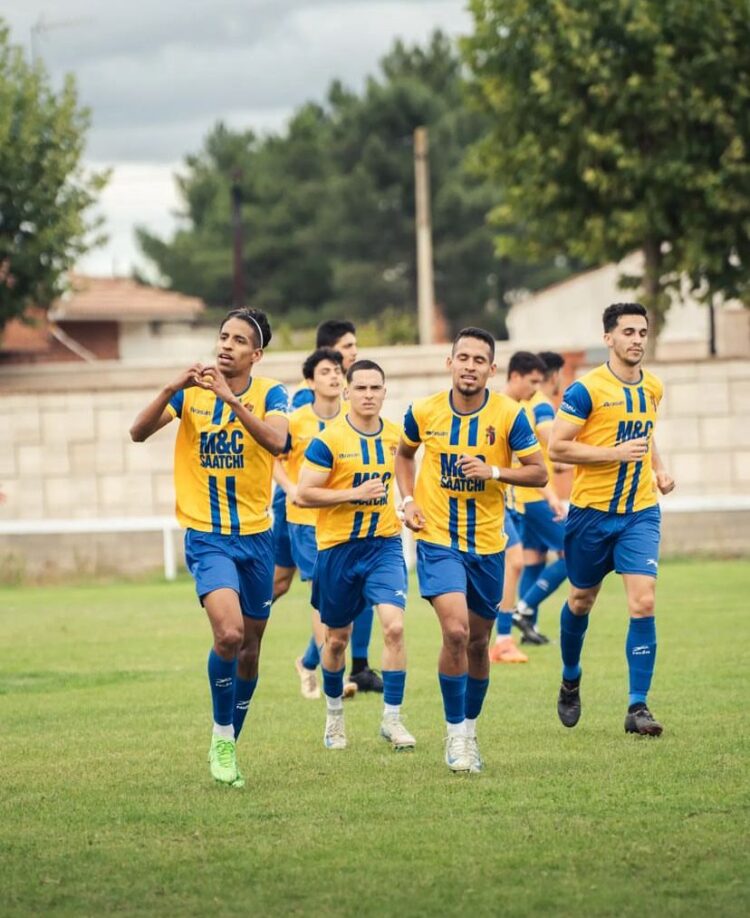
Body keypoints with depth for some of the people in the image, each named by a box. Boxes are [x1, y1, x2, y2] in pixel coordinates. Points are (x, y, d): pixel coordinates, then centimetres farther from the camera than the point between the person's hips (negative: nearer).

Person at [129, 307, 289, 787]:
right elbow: (139, 432, -12)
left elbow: (276, 440, -25)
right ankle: (221, 738, -4)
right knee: (229, 632, -23)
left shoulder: (269, 392, -5)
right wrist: (171, 389, -26)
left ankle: (230, 745, 29)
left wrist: (230, 398, -33)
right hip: (207, 536, -2)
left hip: (256, 536, 2)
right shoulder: (191, 390, -2)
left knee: (249, 648, 10)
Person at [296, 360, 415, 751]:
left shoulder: (395, 436, 4)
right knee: (337, 638, 12)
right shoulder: (328, 440, -10)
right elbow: (303, 494, -15)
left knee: (394, 626, -17)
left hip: (384, 545, 2)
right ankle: (334, 713, 34)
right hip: (338, 547, -2)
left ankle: (392, 718, -9)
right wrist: (354, 494, -21)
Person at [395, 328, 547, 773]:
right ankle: (455, 732, -7)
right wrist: (409, 499, 1)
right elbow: (405, 454, 16)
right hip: (437, 541, -1)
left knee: (478, 641, 11)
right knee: (455, 630, -20)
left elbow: (539, 473, -5)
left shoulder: (509, 415, -8)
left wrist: (493, 472, -20)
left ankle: (470, 727, 33)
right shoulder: (424, 412, -5)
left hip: (487, 544, 1)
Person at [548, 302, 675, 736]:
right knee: (582, 600, 14)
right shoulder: (586, 389, -12)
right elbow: (557, 447, -15)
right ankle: (571, 680, 40)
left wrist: (659, 469, 9)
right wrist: (615, 453, -21)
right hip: (592, 510, -3)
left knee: (643, 603, -12)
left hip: (641, 513, 3)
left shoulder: (653, 388, 7)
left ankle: (639, 706, -8)